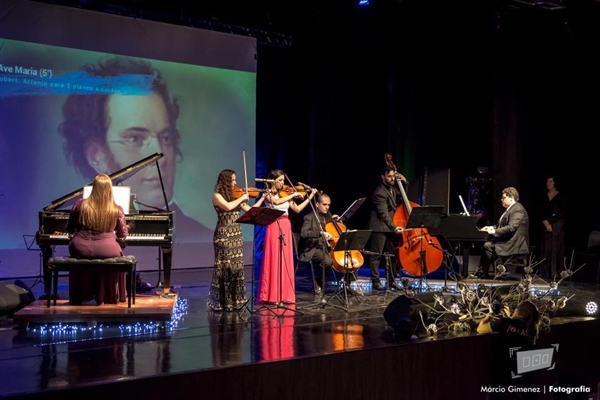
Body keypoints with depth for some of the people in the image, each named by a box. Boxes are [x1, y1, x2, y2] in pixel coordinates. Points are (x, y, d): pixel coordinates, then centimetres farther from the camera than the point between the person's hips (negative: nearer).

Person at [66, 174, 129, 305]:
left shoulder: (80, 204, 0)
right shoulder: (117, 210, -3)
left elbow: (70, 228, 12)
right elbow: (123, 235, 5)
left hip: (81, 249, 1)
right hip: (107, 251, -1)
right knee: (118, 253, 32)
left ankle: (79, 295, 42)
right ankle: (108, 295, 37)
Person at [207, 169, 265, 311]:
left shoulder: (235, 196, 12)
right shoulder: (217, 196, -6)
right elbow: (228, 206, -26)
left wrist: (263, 197, 8)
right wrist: (242, 198, -13)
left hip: (236, 236, 7)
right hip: (224, 236, -7)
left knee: (237, 268, 6)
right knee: (224, 268, -5)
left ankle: (235, 300, 12)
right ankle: (221, 302, 2)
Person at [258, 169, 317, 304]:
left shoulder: (285, 194, 12)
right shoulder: (268, 194, -3)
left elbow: (297, 209, 11)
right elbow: (276, 202, -24)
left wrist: (310, 197, 8)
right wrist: (293, 195, -20)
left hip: (286, 227, 5)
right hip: (274, 227, -5)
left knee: (286, 261, 5)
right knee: (273, 260, -6)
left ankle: (285, 294, 9)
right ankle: (271, 295, -3)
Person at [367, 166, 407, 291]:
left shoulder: (393, 188, 9)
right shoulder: (380, 192, -17)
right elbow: (383, 214, -24)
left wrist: (404, 182, 8)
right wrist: (393, 227, -33)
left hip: (390, 227, 9)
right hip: (379, 228, -9)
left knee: (391, 255, 11)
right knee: (376, 255, -4)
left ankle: (391, 281, 17)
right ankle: (375, 281, -1)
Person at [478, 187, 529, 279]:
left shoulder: (518, 209, -14)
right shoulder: (511, 209, 20)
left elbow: (511, 228, -25)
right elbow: (502, 226, 24)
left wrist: (494, 231, -23)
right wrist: (491, 228, 7)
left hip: (515, 245, -11)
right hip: (507, 241, 11)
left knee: (488, 246, -22)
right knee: (486, 243, -2)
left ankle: (483, 274, -13)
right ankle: (481, 272, -6)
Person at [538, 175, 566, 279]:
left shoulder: (561, 196, 0)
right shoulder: (544, 196, 12)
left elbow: (562, 212, -5)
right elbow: (540, 212, 8)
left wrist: (549, 221, -8)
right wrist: (545, 223, -8)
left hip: (557, 225, -4)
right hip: (545, 225, 4)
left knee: (556, 248, -7)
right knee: (545, 249, 1)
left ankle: (555, 273, -7)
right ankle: (545, 273, 3)